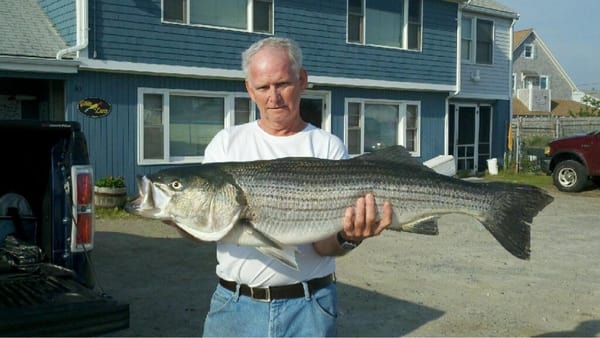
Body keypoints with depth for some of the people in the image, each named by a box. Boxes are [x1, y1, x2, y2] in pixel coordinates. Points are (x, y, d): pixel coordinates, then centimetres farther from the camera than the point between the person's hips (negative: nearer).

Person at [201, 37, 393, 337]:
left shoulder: (329, 148, -2)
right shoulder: (225, 143, 4)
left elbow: (324, 246, -8)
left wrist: (347, 238, -30)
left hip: (308, 306, -1)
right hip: (234, 303, 2)